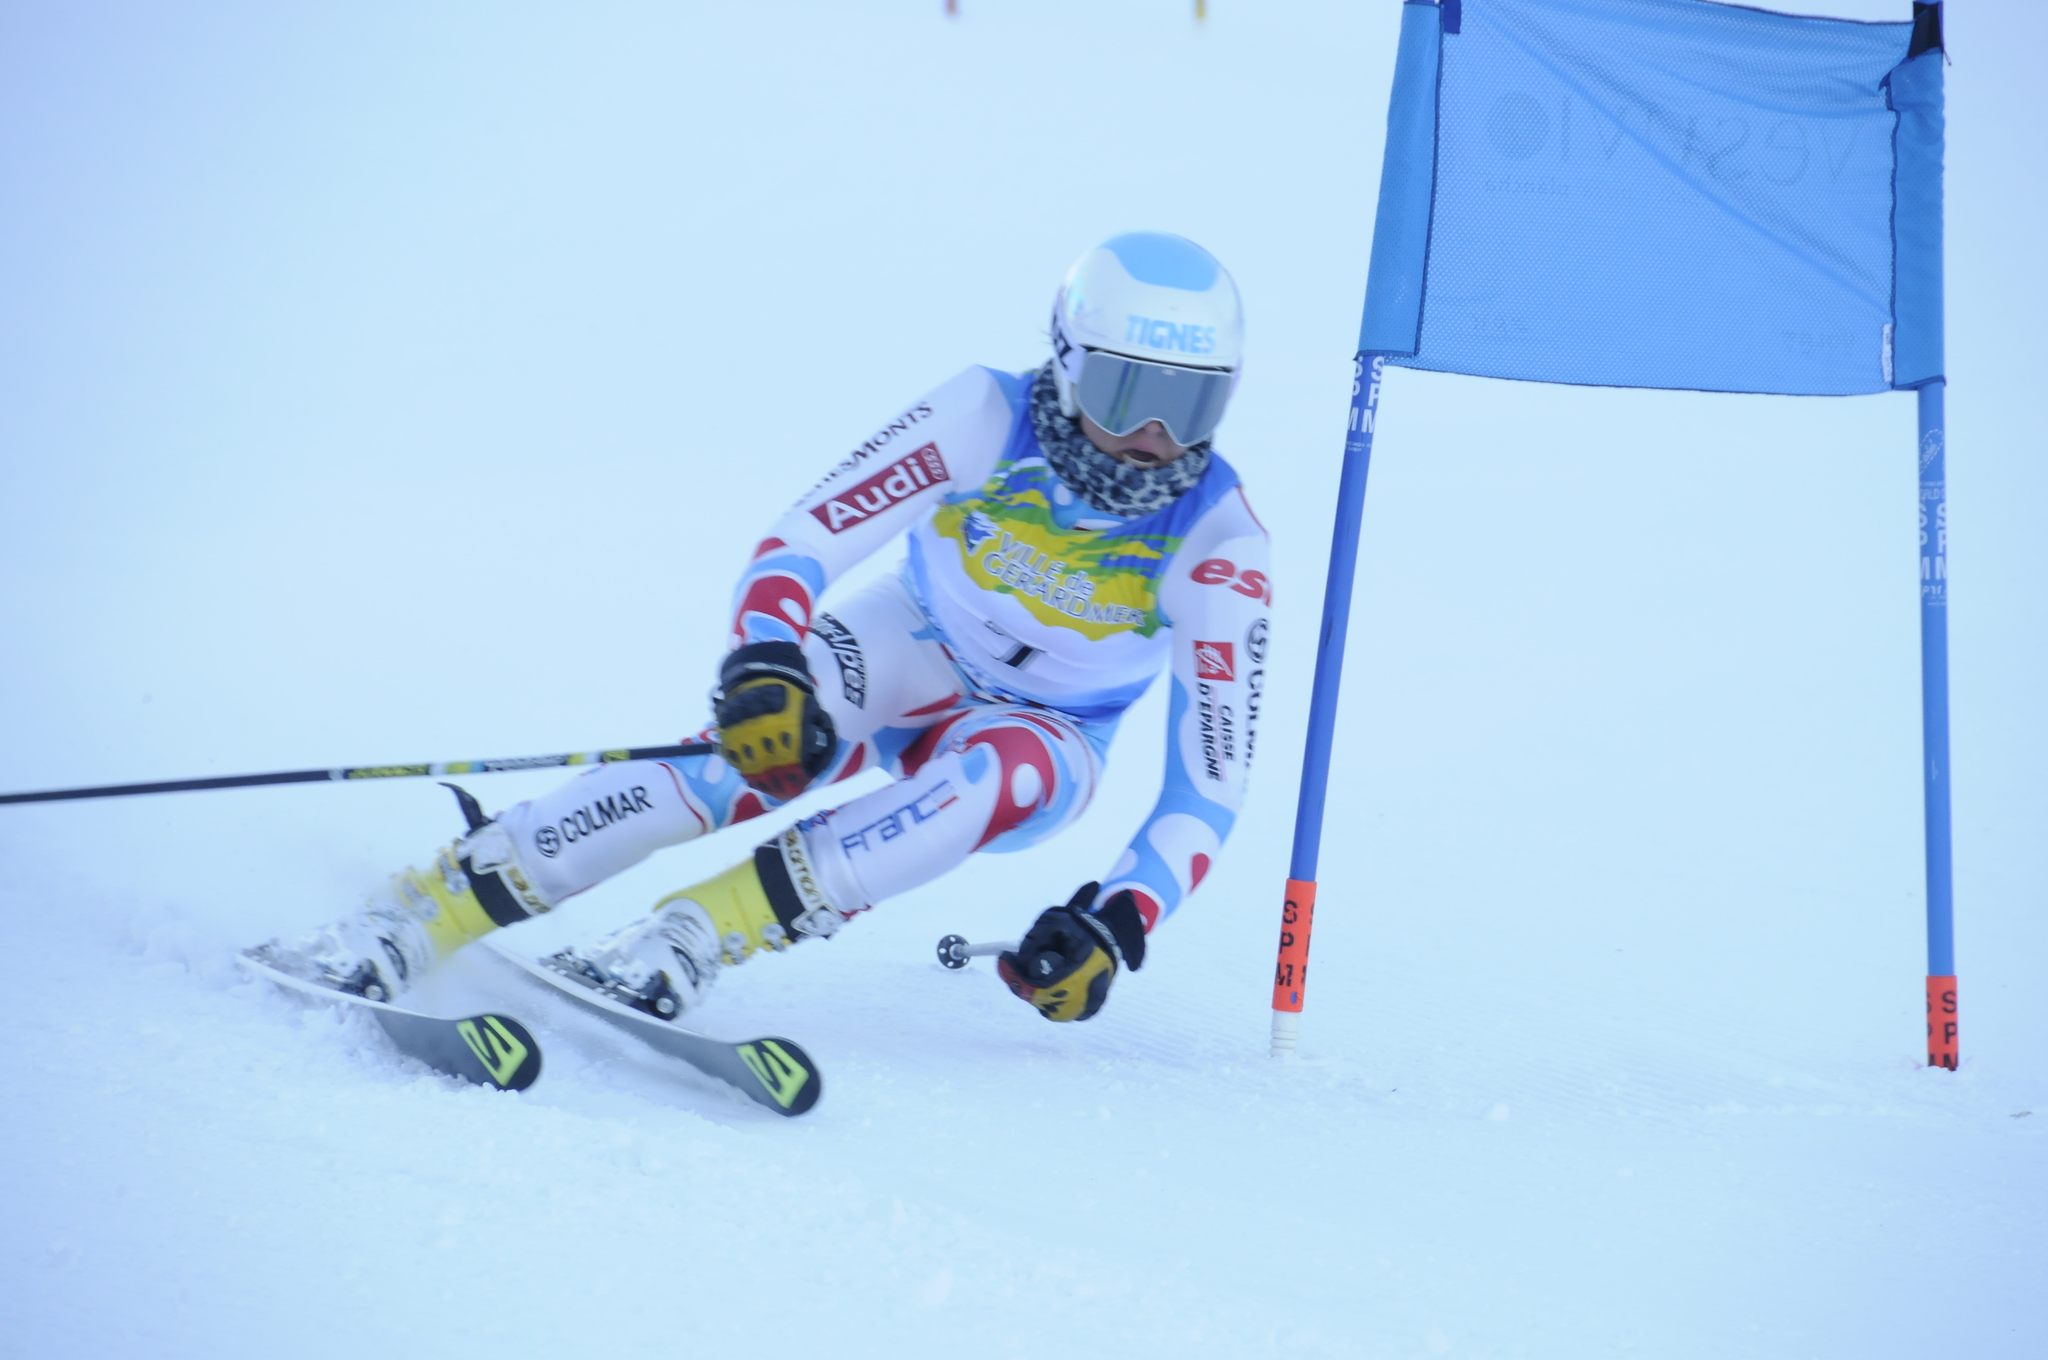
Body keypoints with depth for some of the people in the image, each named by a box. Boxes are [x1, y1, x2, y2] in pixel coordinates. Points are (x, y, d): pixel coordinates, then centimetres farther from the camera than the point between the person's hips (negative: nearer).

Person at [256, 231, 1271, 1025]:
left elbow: (1210, 780, -23)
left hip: (1041, 736, 1)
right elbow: (802, 541, -27)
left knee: (1018, 771, -37)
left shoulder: (1220, 546, -25)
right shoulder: (988, 419, -25)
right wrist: (764, 664, -48)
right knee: (757, 753, -32)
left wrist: (1120, 923, -37)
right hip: (907, 653, 0)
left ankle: (688, 940, -42)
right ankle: (406, 922, -34)